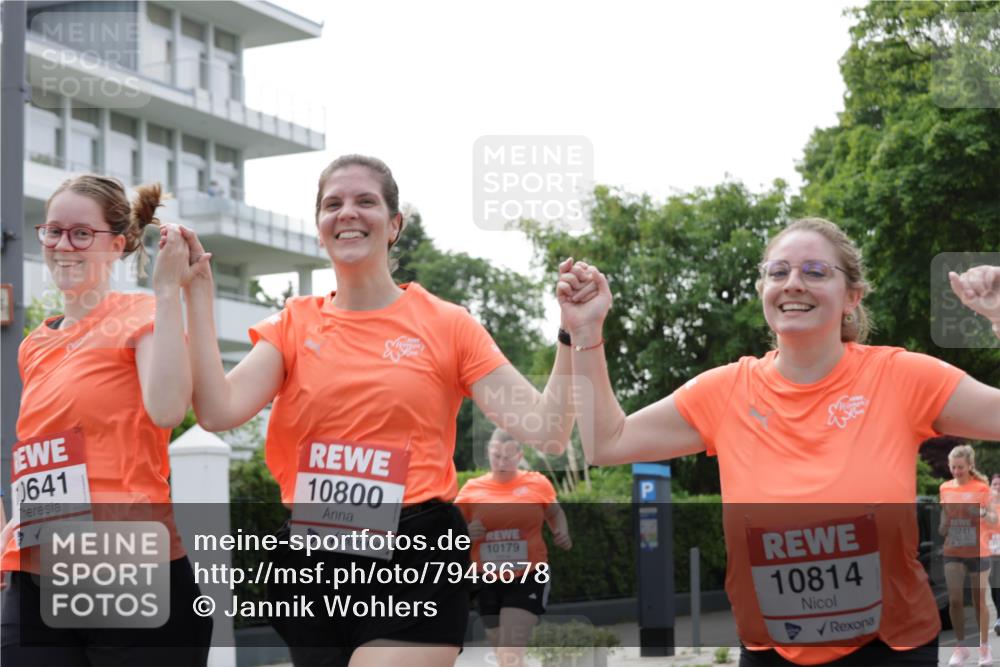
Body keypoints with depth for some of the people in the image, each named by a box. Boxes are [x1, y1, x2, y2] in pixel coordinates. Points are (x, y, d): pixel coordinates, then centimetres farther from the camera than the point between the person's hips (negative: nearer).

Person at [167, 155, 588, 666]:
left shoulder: (446, 324, 1)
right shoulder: (295, 324, 7)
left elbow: (545, 431, -5)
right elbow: (218, 411, -8)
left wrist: (575, 333, -16)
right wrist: (198, 292, -8)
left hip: (413, 565, -4)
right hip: (311, 565, 4)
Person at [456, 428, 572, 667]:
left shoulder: (538, 483, 0)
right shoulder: (471, 490, 0)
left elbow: (555, 513, 18)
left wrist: (562, 534, -2)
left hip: (529, 578, -3)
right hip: (488, 580, 3)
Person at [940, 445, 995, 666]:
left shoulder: (981, 488, -6)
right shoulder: (945, 488, 5)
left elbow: (992, 520, -4)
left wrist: (985, 513, -25)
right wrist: (941, 529, -3)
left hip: (978, 552, -3)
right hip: (952, 553, 3)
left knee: (979, 600, 6)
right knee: (954, 600, -5)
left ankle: (984, 647, 21)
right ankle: (960, 647, 9)